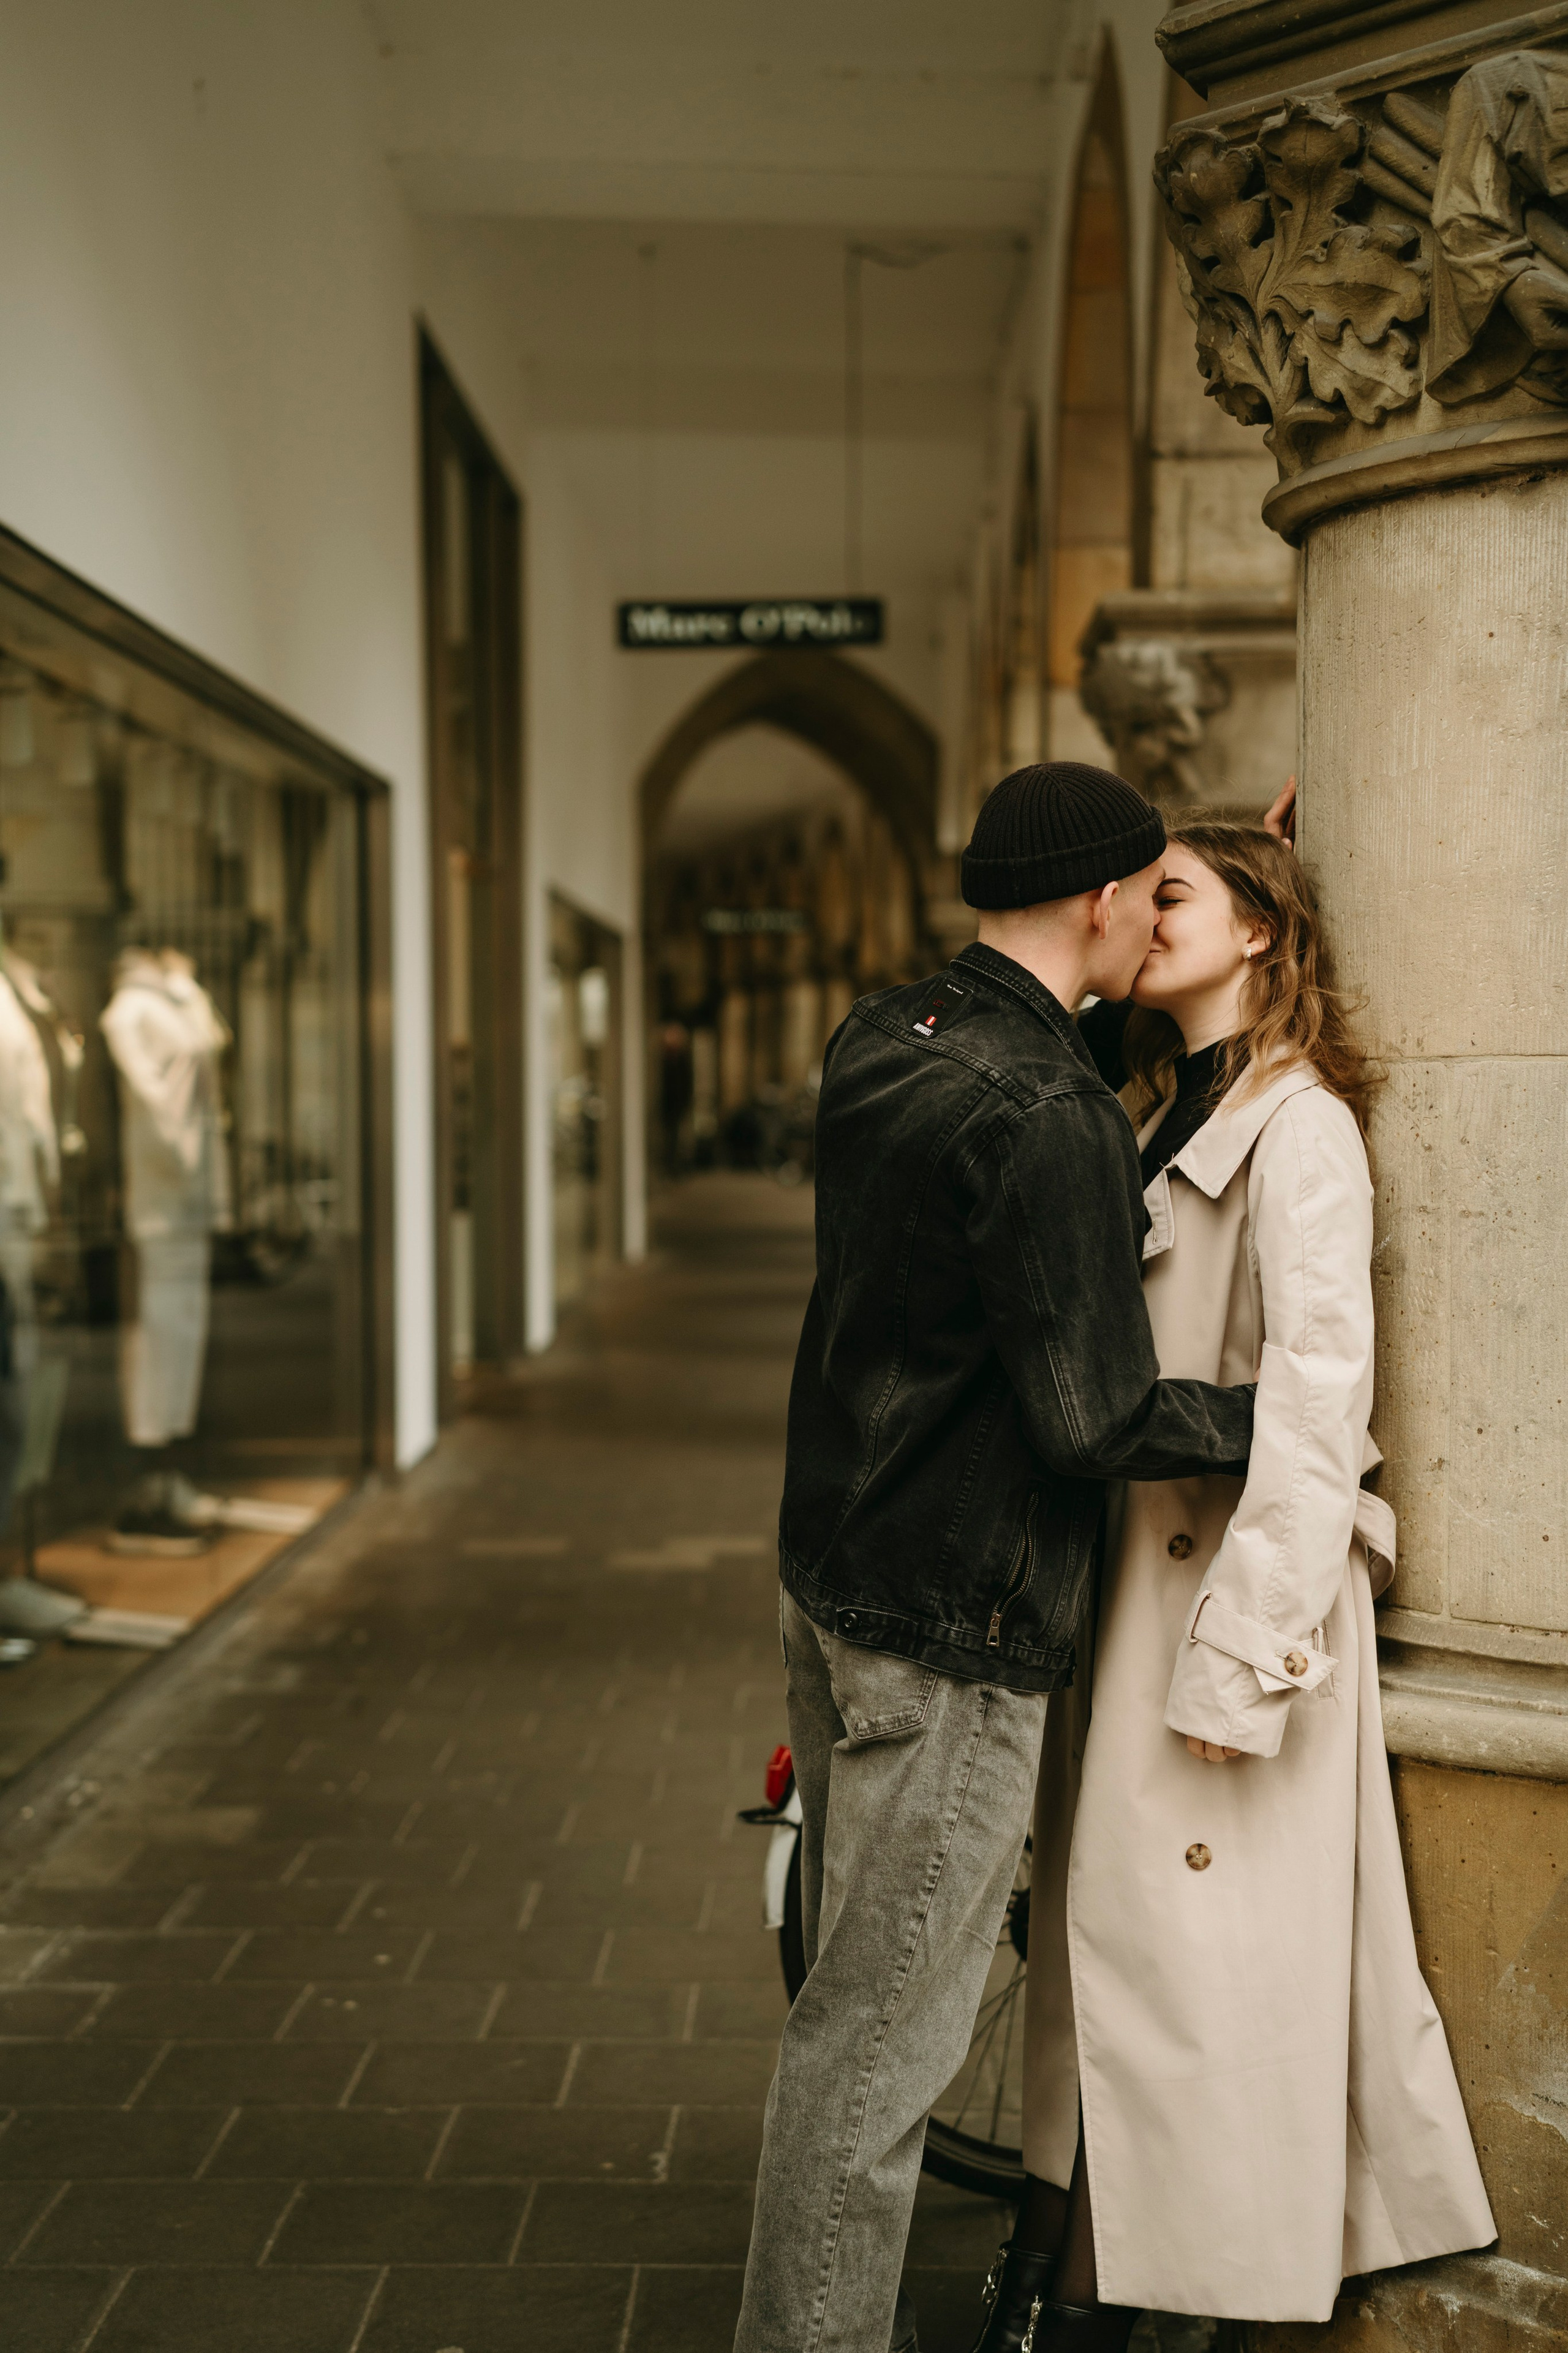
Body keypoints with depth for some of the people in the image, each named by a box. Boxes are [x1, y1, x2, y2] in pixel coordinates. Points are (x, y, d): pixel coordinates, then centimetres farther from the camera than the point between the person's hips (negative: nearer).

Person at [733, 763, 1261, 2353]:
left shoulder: (877, 1043, 5)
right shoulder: (1047, 1118, -23)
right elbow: (1094, 1421, -23)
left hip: (832, 1578, 9)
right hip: (951, 1631, -9)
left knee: (851, 1994, 21)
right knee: (880, 2030, 1)